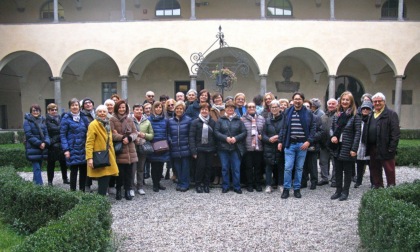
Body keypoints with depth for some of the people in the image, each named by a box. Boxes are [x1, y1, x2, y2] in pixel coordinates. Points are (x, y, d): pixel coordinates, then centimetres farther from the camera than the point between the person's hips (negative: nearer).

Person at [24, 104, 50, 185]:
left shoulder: (42, 120, 11)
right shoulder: (27, 121, -3)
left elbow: (46, 133, 8)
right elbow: (29, 135, -10)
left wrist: (45, 143, -10)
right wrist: (39, 143, -17)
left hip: (42, 147, 5)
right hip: (33, 148, -5)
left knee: (38, 167, 12)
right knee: (37, 168, -9)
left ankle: (35, 183, 23)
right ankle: (40, 185, -12)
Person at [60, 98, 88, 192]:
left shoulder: (83, 117, 10)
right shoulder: (66, 118, -2)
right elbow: (62, 135, -5)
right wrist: (66, 149, -12)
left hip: (83, 149, 4)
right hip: (73, 150, -4)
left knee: (84, 170, 8)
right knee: (74, 171, 0)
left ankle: (82, 191, 21)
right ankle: (73, 191, 12)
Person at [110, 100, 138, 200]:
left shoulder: (130, 120, 13)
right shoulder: (112, 120, -1)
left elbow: (135, 133, 7)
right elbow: (111, 134, -11)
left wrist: (129, 138, -12)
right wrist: (123, 137, -19)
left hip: (130, 150, 4)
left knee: (129, 173, 6)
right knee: (120, 172, 2)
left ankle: (128, 191, 17)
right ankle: (118, 191, 18)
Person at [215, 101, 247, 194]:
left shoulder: (238, 120, 6)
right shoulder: (220, 120, 4)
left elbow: (244, 132, 2)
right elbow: (216, 132, -3)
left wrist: (236, 138, -13)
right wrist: (226, 138, -15)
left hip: (236, 148, 0)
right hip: (223, 148, 0)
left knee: (236, 168, 3)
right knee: (225, 168, 7)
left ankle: (237, 187, 15)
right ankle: (225, 186, 18)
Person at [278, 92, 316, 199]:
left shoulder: (308, 113, 1)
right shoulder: (287, 112, 5)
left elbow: (313, 128, 1)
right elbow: (283, 128, 8)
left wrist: (308, 141, -9)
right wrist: (280, 141, 4)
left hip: (302, 144, 0)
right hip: (289, 144, 0)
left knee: (299, 168, 8)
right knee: (288, 167, -2)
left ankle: (297, 189, 19)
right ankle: (286, 188, 10)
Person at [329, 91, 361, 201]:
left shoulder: (355, 116, -6)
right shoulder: (336, 115, 9)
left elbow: (357, 133, -9)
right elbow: (332, 128, 16)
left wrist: (354, 149, -14)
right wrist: (333, 136, -6)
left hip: (347, 149, -5)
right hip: (337, 148, 5)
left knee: (347, 171, 7)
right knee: (338, 170, 12)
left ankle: (345, 192, 18)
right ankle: (338, 190, 24)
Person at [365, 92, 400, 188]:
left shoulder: (391, 114, -5)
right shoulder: (371, 115, 17)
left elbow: (395, 133, -11)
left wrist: (392, 148, -17)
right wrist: (368, 147, 7)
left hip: (385, 149, -7)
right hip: (373, 148, 7)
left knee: (389, 170, 2)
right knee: (374, 169, 15)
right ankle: (378, 187, 27)